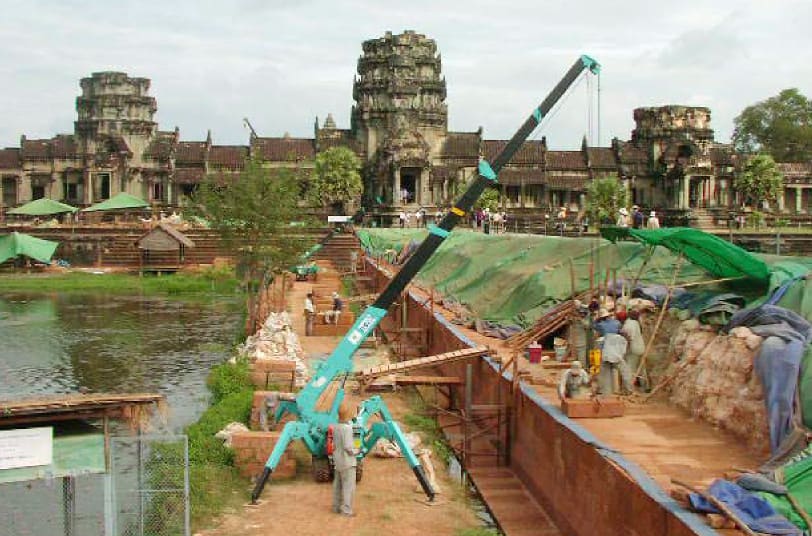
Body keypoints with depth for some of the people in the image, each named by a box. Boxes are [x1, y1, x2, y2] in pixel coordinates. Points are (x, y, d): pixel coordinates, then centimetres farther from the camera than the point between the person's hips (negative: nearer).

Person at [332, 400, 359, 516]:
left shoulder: (335, 427, 1)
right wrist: (356, 451, -6)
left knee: (337, 485, 15)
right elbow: (348, 447, -22)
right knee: (348, 486, 0)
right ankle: (346, 510, 1)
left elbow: (335, 444, 8)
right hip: (347, 462, -8)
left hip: (337, 461, 8)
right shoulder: (347, 428, -22)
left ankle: (336, 507, 24)